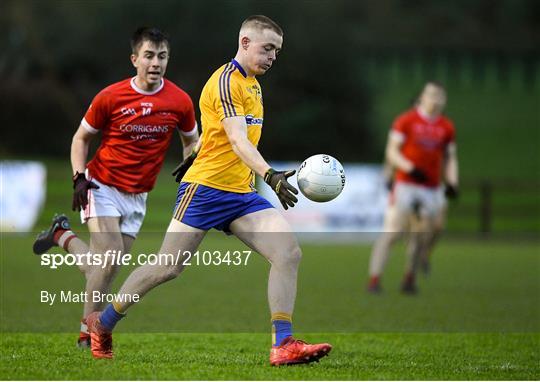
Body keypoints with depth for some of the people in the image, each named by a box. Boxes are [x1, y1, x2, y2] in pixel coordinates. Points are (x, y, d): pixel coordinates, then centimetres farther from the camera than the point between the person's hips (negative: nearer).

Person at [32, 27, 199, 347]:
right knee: (110, 258, -17)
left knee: (107, 269, 3)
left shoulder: (180, 101, -6)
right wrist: (80, 177, -11)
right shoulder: (110, 97, -11)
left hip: (137, 197, 4)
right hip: (102, 185, -4)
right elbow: (82, 137, 2)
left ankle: (64, 236, 28)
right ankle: (89, 330, -2)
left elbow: (192, 141, 12)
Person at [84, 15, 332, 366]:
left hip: (242, 193, 8)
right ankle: (102, 323, 15)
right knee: (168, 268, -5)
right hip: (206, 188, -8)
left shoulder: (252, 83, 16)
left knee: (289, 253, -11)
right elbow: (238, 141, -26)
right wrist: (270, 175, -38)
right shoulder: (226, 81, -13)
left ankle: (283, 344, -13)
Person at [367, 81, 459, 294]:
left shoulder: (446, 128, 9)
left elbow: (450, 158, 17)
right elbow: (392, 152, -5)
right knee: (391, 233, -11)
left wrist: (452, 183, 2)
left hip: (431, 189, 4)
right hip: (405, 186, -4)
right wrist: (410, 168, -20)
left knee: (422, 237, 4)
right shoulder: (406, 121, -3)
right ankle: (374, 280, -11)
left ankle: (410, 278, 18)